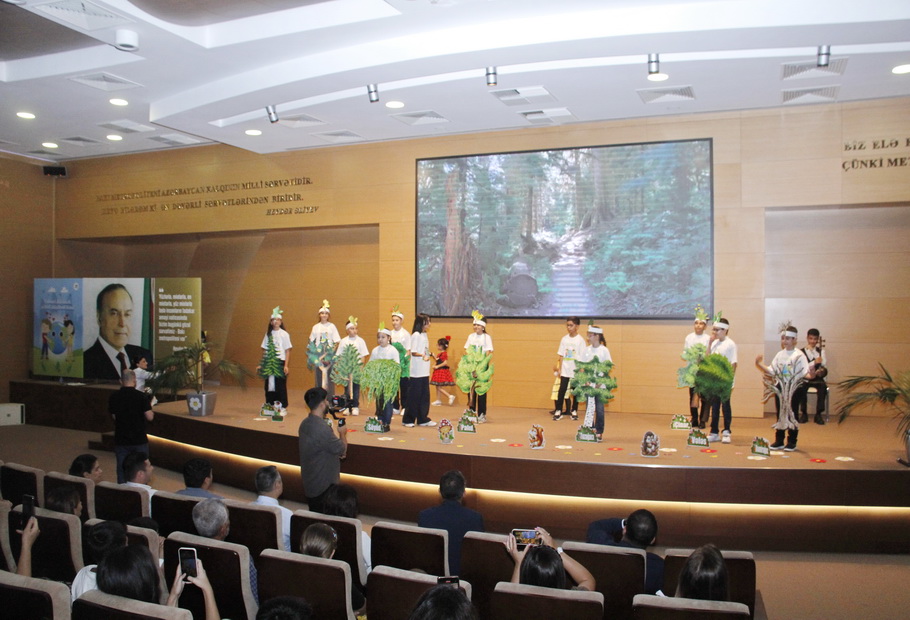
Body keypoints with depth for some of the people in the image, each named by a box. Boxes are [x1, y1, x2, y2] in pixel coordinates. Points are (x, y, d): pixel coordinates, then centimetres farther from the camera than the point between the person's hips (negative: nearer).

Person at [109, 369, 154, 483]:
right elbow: (150, 417, -13)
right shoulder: (141, 396, -13)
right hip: (139, 440, -2)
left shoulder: (113, 397, -3)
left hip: (120, 440, 2)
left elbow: (114, 416, 5)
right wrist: (150, 408, 7)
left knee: (122, 470, 11)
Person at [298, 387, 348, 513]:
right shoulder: (321, 429, -28)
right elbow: (342, 450, -17)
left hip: (309, 482, 9)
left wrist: (338, 452, 4)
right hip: (324, 486, -9)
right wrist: (342, 433, 0)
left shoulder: (305, 423, 2)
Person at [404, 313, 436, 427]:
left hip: (425, 372, 8)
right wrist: (423, 356, -27)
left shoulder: (425, 335, 13)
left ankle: (423, 419, 19)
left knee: (424, 396, 11)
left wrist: (429, 355, 2)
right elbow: (413, 352, -15)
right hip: (416, 372, -8)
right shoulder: (416, 335, -11)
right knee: (414, 396, -1)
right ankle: (408, 419, 9)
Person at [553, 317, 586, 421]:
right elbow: (561, 355, 7)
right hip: (565, 370, 2)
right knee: (562, 390, -2)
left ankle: (574, 411, 18)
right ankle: (558, 411, 3)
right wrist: (559, 369, 3)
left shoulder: (580, 340, -4)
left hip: (576, 370, -2)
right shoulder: (564, 339, 5)